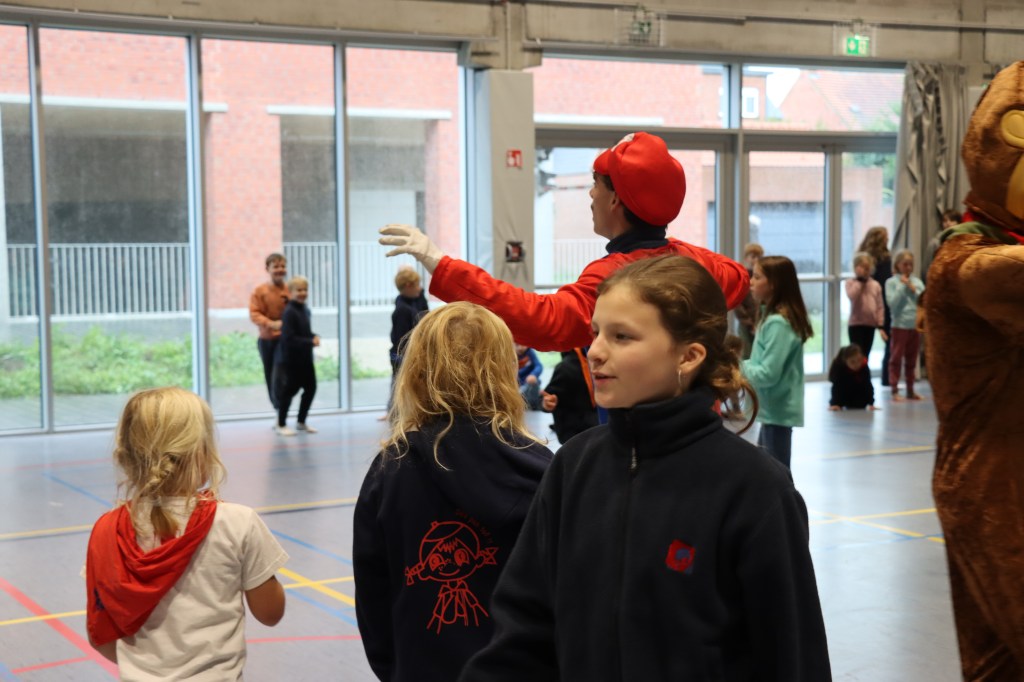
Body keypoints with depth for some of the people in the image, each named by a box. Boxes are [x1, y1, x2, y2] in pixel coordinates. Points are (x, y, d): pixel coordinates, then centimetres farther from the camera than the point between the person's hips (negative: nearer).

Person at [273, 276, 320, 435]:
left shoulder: (306, 310, 8)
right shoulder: (289, 312, -18)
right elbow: (289, 339, -23)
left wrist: (314, 337, -3)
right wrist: (310, 342, -22)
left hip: (305, 358, 8)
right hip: (290, 360, -8)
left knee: (310, 388, 11)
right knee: (288, 391, 0)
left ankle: (301, 422, 27)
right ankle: (281, 425, 13)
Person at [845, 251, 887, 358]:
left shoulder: (875, 285, 7)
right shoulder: (850, 282, -3)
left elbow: (880, 306, 7)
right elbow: (852, 296, -25)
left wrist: (881, 326, 1)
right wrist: (860, 279, -16)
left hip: (870, 325, 4)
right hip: (855, 324, -4)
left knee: (865, 356, 10)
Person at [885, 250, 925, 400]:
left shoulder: (917, 281, 9)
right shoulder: (891, 282, -2)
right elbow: (892, 303, -12)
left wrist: (913, 288, -8)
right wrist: (902, 286, -9)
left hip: (915, 325, 4)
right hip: (900, 325, -4)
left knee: (912, 359, 11)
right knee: (896, 358, -2)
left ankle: (910, 390, 18)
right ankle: (895, 390, 0)